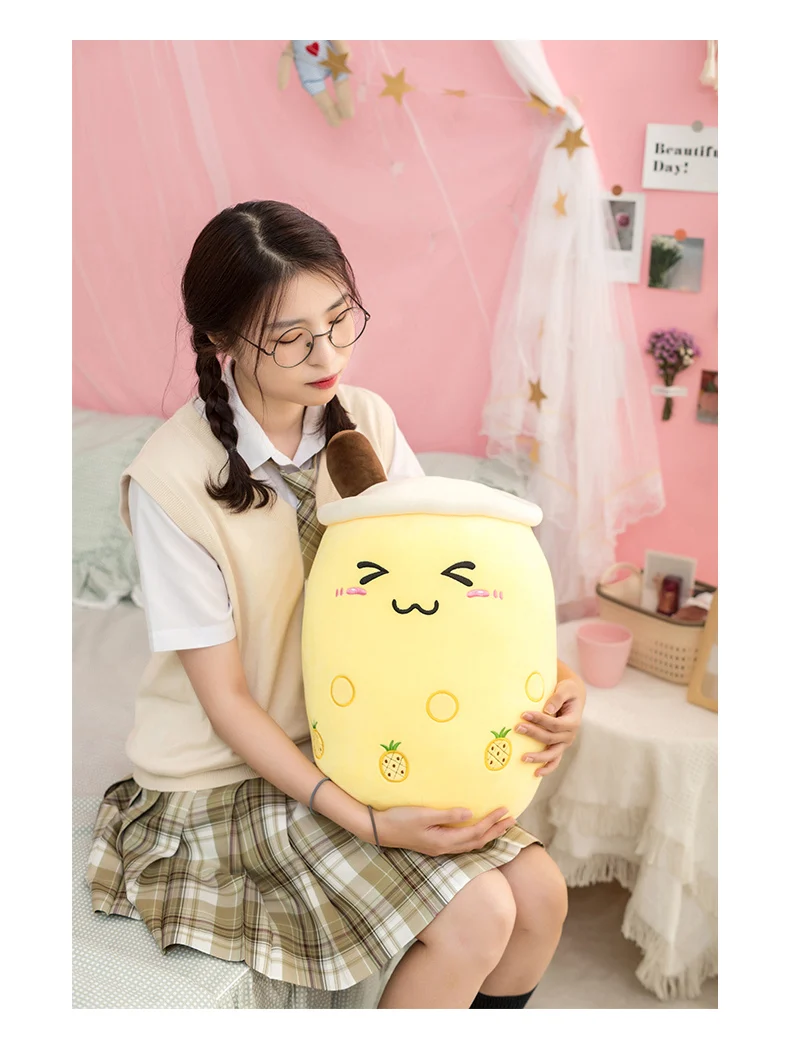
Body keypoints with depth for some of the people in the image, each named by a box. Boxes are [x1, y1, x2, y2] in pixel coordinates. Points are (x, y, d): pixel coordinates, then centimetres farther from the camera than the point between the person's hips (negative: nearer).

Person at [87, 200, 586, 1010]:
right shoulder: (172, 479, -22)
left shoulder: (365, 421, -7)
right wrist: (365, 822, -25)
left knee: (540, 893, -7)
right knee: (474, 914, -18)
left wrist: (547, 677, -22)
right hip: (234, 770, -5)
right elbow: (224, 698, -18)